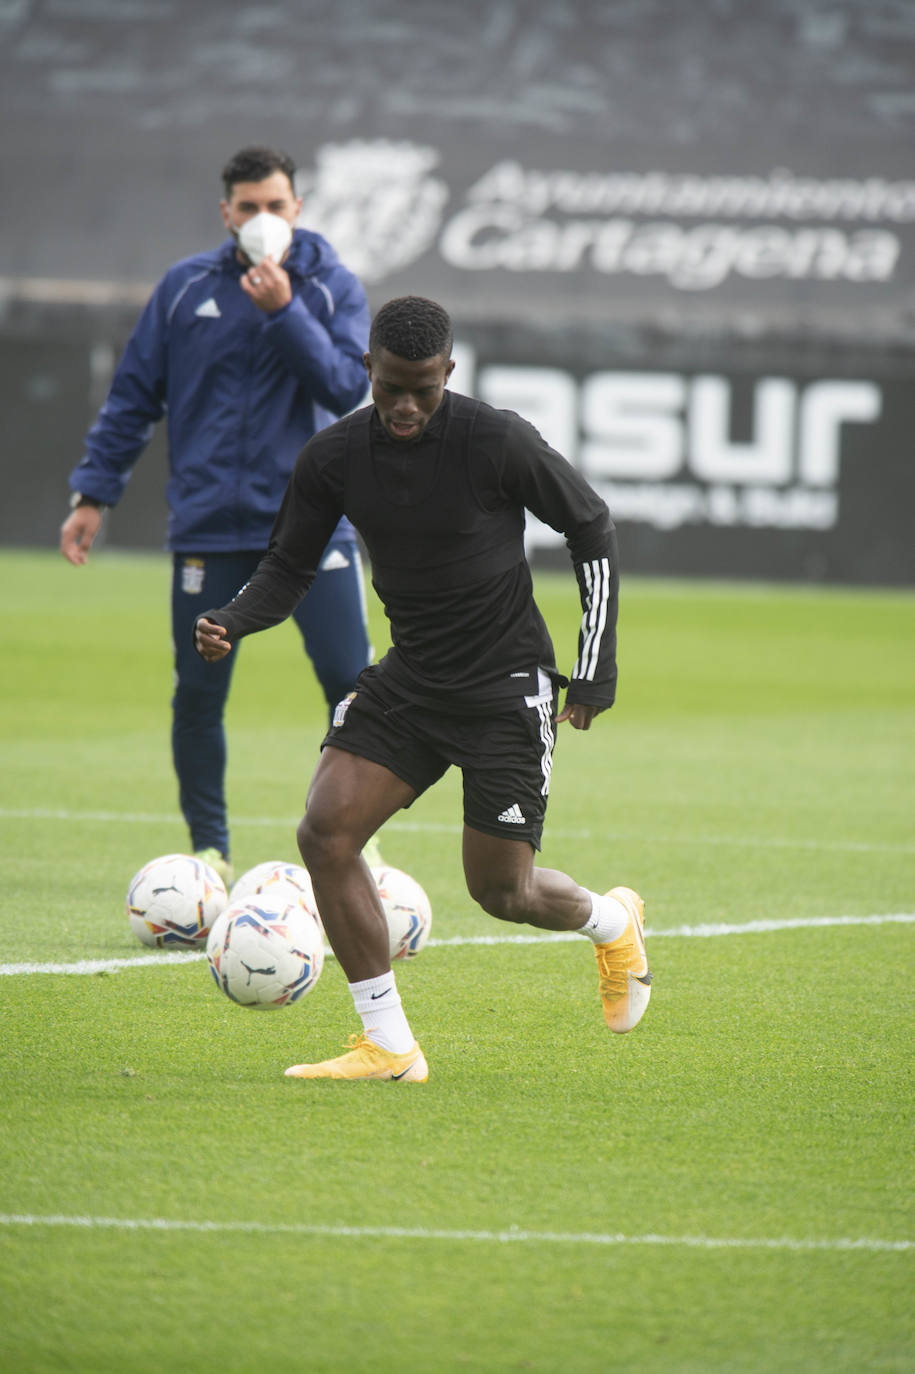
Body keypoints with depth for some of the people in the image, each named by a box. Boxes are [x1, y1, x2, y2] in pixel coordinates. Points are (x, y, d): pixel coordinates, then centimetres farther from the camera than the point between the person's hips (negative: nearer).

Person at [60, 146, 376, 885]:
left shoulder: (333, 286, 1)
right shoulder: (185, 288, 4)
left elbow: (347, 386, -11)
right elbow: (134, 395, 10)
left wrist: (284, 312, -20)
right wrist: (94, 492, 7)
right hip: (209, 526, 1)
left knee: (350, 681, -9)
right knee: (198, 693, 1)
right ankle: (210, 848, 15)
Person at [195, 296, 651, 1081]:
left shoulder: (499, 444, -17)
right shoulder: (333, 459, -6)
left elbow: (591, 526, -4)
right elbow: (290, 568, 4)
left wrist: (597, 665, -5)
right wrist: (230, 624, -18)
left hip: (507, 690, -4)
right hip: (407, 682, 4)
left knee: (501, 892, -1)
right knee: (326, 832, -14)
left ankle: (612, 923, 36)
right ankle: (389, 1048, -5)